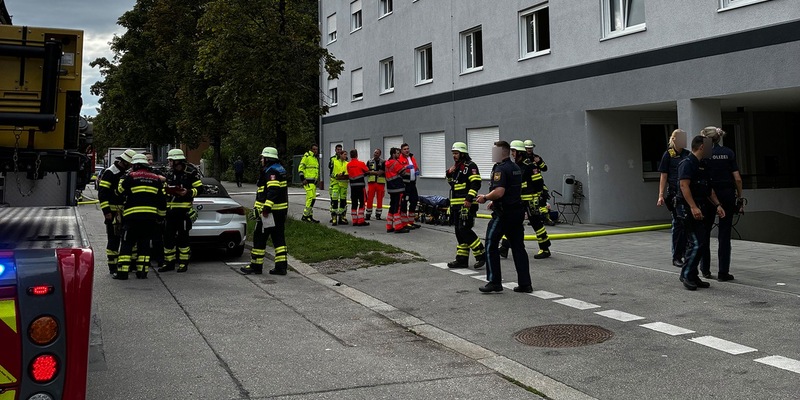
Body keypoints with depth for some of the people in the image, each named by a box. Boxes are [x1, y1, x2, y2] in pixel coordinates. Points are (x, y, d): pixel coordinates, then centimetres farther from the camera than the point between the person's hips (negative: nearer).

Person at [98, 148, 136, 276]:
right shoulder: (110, 173, -9)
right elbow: (102, 193, -13)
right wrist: (106, 211, -19)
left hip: (126, 211, 7)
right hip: (113, 211, -7)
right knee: (114, 240, -3)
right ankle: (112, 268, 3)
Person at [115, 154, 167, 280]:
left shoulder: (130, 177, -2)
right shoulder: (156, 179, 11)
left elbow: (120, 192, 6)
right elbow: (162, 199, 13)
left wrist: (122, 180, 25)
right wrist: (161, 215, 20)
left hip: (133, 216, -4)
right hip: (151, 216, 4)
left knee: (127, 244, 2)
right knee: (144, 245, 10)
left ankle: (122, 272, -2)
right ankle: (142, 272, 7)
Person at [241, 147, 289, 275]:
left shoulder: (270, 171, -13)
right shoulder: (280, 169, 19)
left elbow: (273, 190, -25)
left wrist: (266, 208, -27)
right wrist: (257, 207, 29)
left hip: (270, 211, -10)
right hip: (281, 210, 10)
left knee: (259, 237, 0)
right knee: (279, 238, 9)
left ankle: (256, 266, 6)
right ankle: (281, 266, 8)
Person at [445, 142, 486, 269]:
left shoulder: (470, 166, -9)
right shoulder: (457, 167, 19)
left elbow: (476, 184, -18)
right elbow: (452, 183, 29)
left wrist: (469, 198, -25)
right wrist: (449, 174, 10)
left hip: (467, 204, -10)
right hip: (456, 205, 10)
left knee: (464, 230, -15)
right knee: (459, 232, 10)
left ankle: (481, 254, -6)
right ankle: (461, 259, 15)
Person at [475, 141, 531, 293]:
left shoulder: (500, 169, -15)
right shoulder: (515, 168, 16)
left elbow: (499, 192, -27)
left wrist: (485, 198, -11)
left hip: (503, 214, -9)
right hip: (517, 211, 9)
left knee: (491, 245, 2)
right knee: (518, 247, 9)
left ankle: (495, 282, 3)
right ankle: (525, 284, 8)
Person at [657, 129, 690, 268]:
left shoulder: (688, 154, 12)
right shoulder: (668, 155, -1)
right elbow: (663, 177, -3)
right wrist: (661, 195, -10)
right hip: (675, 194, -5)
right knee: (678, 224, -3)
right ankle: (676, 257, 4)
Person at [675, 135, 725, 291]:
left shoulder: (703, 165, 19)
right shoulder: (687, 163, -10)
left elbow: (708, 189, 22)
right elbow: (684, 186, -20)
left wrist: (717, 205, 11)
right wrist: (693, 207, -26)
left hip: (702, 209, 10)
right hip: (690, 209, -10)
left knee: (702, 244, 9)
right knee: (696, 243, -13)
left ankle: (692, 276, 16)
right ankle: (686, 275, -3)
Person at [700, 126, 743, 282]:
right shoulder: (729, 153, 3)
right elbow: (737, 178, -1)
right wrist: (740, 197, 8)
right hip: (728, 195, 2)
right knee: (724, 235, 4)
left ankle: (705, 270, 19)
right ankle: (723, 273, 3)